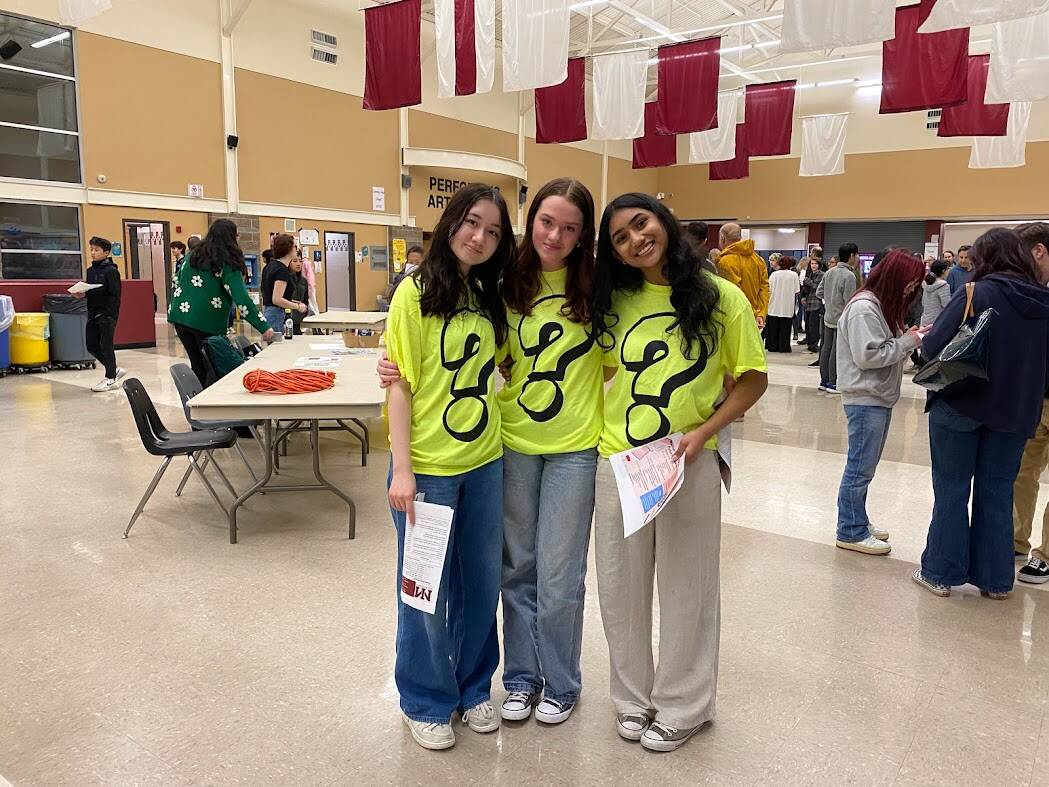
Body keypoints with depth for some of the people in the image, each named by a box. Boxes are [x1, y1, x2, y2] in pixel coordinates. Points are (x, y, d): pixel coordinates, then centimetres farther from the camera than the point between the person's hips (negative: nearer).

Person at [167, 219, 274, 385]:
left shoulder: (193, 256, 12)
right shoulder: (228, 263, -7)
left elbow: (177, 284, 16)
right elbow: (241, 297, -15)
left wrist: (174, 313, 25)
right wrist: (264, 327, -17)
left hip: (180, 316, 6)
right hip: (207, 323, -6)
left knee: (197, 365, 15)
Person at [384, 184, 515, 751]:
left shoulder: (488, 296, 7)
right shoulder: (416, 293, -9)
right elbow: (400, 384, -11)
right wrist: (402, 469, -15)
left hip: (484, 462, 5)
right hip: (427, 466, -5)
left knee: (481, 582, 16)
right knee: (426, 588, 10)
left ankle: (474, 687, 37)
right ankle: (426, 701, 31)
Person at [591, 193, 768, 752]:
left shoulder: (720, 298, -6)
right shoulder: (615, 302, 3)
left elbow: (753, 379, -3)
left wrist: (703, 432, -15)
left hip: (690, 466, -3)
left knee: (686, 590, 11)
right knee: (621, 589, 14)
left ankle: (681, 706, 32)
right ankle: (633, 698, 36)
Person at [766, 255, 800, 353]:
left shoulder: (774, 274, -3)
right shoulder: (794, 275, -4)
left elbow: (769, 289, -2)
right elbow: (796, 292, -3)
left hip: (774, 306, 1)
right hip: (788, 307, -1)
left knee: (773, 327, 9)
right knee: (785, 328, 5)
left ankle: (772, 346, 12)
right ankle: (783, 347, 6)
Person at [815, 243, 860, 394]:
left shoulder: (829, 272, 5)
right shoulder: (849, 276, -17)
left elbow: (819, 293, 10)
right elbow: (850, 302, -18)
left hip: (828, 318, 7)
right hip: (842, 319, -7)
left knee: (826, 348, 11)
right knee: (836, 351, -1)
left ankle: (824, 380, 19)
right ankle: (832, 383, 5)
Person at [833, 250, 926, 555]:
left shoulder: (882, 305, 16)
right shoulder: (863, 308, -17)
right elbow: (867, 355, -22)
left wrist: (910, 339, 0)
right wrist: (908, 342, -14)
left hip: (880, 398, 10)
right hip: (865, 398, -10)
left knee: (864, 466, 16)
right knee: (860, 468, -2)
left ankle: (857, 521, 27)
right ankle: (851, 532, 7)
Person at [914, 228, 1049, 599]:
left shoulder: (976, 293, -13)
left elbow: (935, 346, -17)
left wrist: (924, 338, 4)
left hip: (961, 405, -4)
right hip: (1016, 412, 4)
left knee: (952, 490, 8)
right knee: (997, 493, 14)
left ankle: (941, 572, 16)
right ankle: (994, 578, 22)